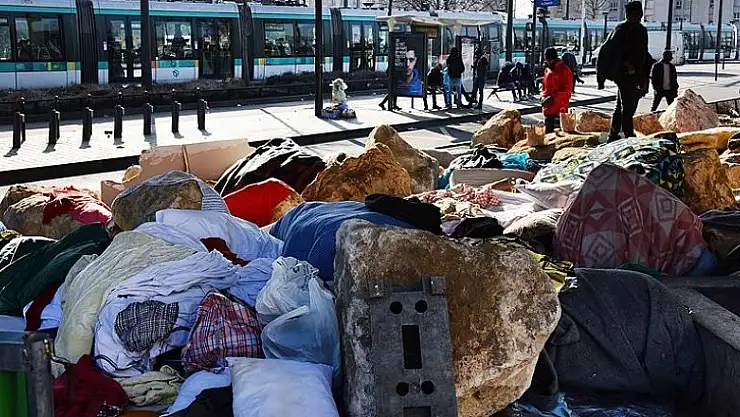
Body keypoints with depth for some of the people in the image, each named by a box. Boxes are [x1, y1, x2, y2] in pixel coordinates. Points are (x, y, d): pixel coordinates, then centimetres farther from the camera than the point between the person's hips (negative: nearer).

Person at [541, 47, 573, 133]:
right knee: (548, 132, 12)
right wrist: (544, 96, 3)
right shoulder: (547, 70, 14)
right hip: (548, 109, 7)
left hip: (559, 109, -7)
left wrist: (552, 97, -19)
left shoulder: (564, 70, -8)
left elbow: (567, 90, -13)